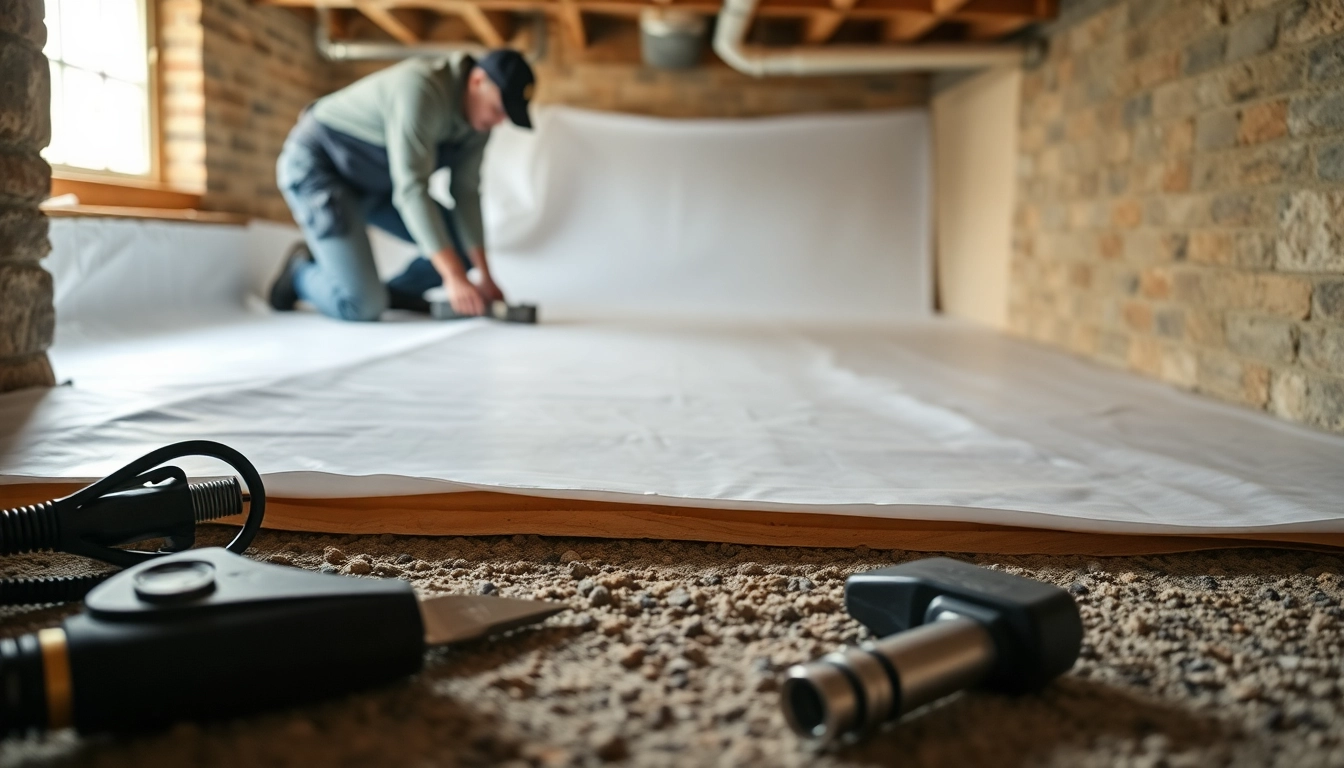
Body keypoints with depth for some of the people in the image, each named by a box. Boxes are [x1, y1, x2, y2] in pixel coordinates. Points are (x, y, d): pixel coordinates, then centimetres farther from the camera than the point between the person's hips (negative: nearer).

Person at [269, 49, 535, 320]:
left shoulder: (478, 114, -7)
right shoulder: (420, 88, -32)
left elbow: (466, 193, -4)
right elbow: (412, 187, -37)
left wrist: (484, 275, -10)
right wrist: (454, 277, -40)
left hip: (373, 182, 8)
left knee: (464, 247, -1)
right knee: (364, 306, -21)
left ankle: (395, 292, 18)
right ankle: (302, 270, 9)